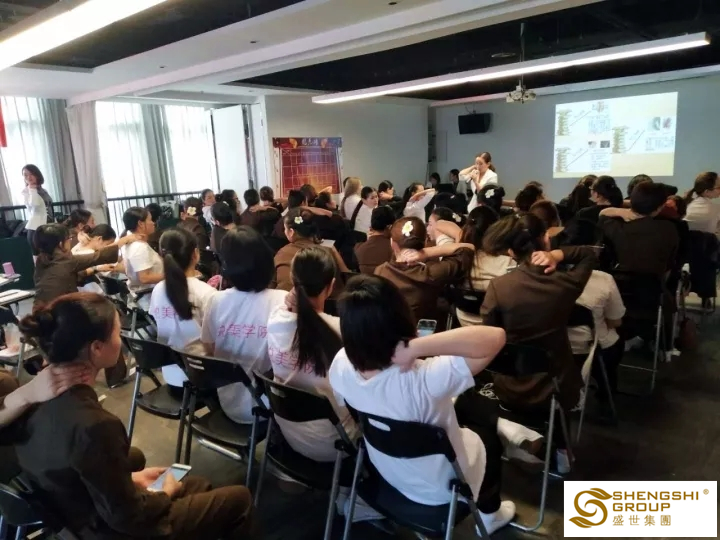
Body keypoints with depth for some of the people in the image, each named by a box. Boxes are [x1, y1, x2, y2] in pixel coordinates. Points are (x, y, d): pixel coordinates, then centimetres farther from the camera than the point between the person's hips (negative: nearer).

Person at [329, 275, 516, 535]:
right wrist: (416, 346, -49)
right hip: (441, 490, -4)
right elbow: (495, 337, -45)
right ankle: (489, 515, 47)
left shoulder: (339, 366, -25)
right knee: (487, 426, 25)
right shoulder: (420, 380, -42)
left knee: (463, 405, 28)